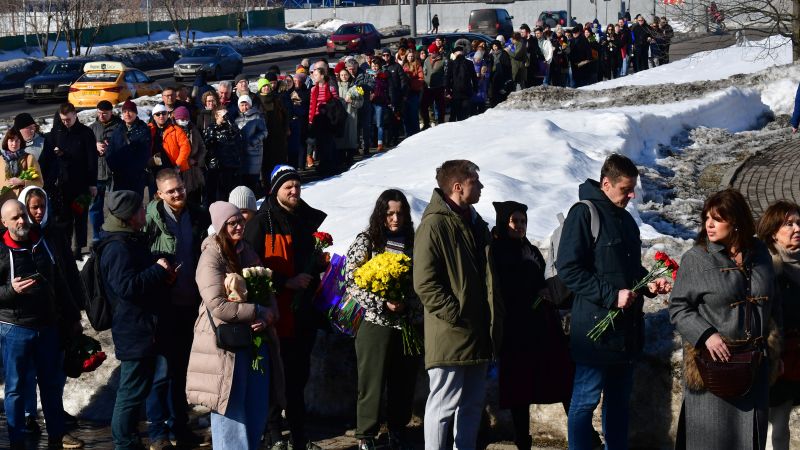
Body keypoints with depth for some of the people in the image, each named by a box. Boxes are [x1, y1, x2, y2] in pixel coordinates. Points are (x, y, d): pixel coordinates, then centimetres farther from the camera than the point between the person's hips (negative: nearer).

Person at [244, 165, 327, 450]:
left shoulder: (312, 219, 11)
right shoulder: (262, 223, -6)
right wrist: (286, 283, -16)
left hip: (304, 312, 6)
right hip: (276, 313, -5)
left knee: (299, 373, 13)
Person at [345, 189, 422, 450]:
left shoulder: (414, 243, 8)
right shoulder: (366, 241, -1)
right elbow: (352, 281, -7)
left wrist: (407, 304, -6)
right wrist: (384, 302, -16)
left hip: (410, 325, 3)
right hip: (376, 324, -3)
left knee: (404, 382, 10)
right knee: (372, 383, 2)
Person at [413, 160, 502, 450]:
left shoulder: (476, 224, 18)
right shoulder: (434, 225, -10)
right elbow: (425, 284, -16)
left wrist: (494, 321, 15)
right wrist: (456, 316, -18)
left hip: (478, 336, 9)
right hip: (450, 337, -9)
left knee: (473, 403, 14)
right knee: (444, 404, -5)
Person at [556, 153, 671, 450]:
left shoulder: (626, 220, 17)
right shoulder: (584, 214, -9)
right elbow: (568, 269, -16)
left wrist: (649, 284, 7)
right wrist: (611, 295, -20)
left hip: (627, 330, 8)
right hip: (596, 328, -8)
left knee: (619, 400, 14)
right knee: (585, 400, -2)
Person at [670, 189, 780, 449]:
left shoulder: (759, 253, 6)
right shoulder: (695, 259, -6)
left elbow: (771, 305, 17)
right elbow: (678, 308, -5)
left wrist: (773, 346, 15)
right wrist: (706, 335, -18)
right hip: (712, 361, -4)